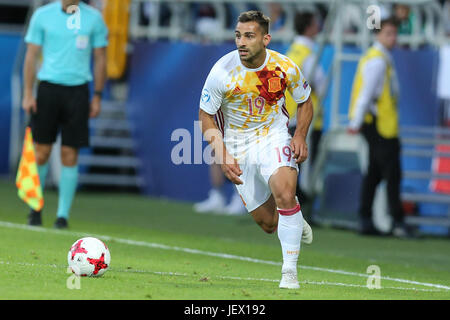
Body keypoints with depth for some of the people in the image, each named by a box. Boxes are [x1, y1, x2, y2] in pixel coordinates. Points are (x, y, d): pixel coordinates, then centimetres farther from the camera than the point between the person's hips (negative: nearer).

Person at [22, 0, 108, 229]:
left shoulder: (94, 18, 4)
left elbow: (100, 59, 8)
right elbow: (31, 56, 5)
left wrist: (97, 96, 3)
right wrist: (28, 94, -2)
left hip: (78, 90, 0)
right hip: (48, 87, 0)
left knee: (69, 155, -1)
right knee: (41, 152, 0)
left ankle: (63, 214, 5)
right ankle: (35, 208, 14)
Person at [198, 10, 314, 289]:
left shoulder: (285, 68, -14)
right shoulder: (222, 71, -17)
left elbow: (305, 102, 6)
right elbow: (206, 115, -5)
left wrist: (300, 136, -12)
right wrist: (223, 156, -16)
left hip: (274, 136, -1)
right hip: (237, 143, 1)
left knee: (284, 192, -29)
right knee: (268, 224, 2)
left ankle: (290, 271, -18)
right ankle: (293, 214, 41)